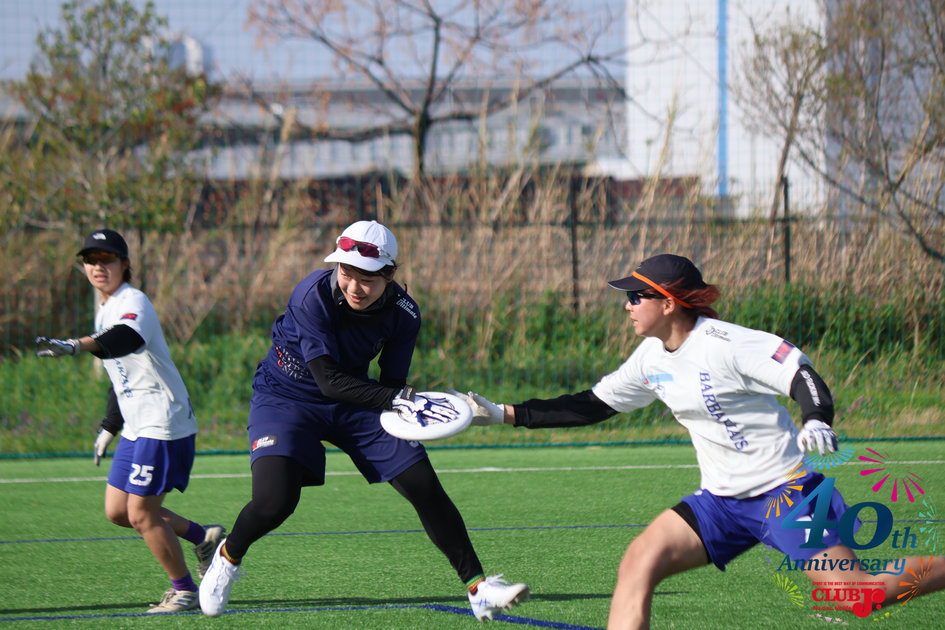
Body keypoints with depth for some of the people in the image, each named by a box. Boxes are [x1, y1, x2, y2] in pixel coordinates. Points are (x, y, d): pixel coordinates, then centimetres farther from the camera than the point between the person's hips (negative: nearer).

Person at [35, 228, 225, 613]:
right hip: (136, 428, 10)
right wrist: (109, 427, 27)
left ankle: (184, 590, 8)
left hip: (163, 425, -10)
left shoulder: (133, 303, -15)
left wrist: (76, 347, -55)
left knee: (141, 515, -8)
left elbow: (126, 339, -40)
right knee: (117, 511, 9)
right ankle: (203, 538, 22)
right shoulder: (104, 312, 15)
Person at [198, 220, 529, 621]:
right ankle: (228, 557, 10)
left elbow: (392, 382, -8)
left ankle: (478, 588, 2)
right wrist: (397, 400, -41)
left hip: (354, 403, 4)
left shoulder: (403, 314, -16)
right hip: (285, 396, -4)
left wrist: (414, 408, -30)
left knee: (425, 487, -6)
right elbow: (328, 379, -32)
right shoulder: (313, 296, -29)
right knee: (274, 501, -24)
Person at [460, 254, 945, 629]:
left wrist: (816, 422, -41)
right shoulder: (652, 357, 7)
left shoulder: (723, 344, -17)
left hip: (785, 490, -7)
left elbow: (803, 375, -20)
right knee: (639, 562, -10)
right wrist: (506, 414, 13)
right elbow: (592, 406, 16)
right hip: (721, 500, 7)